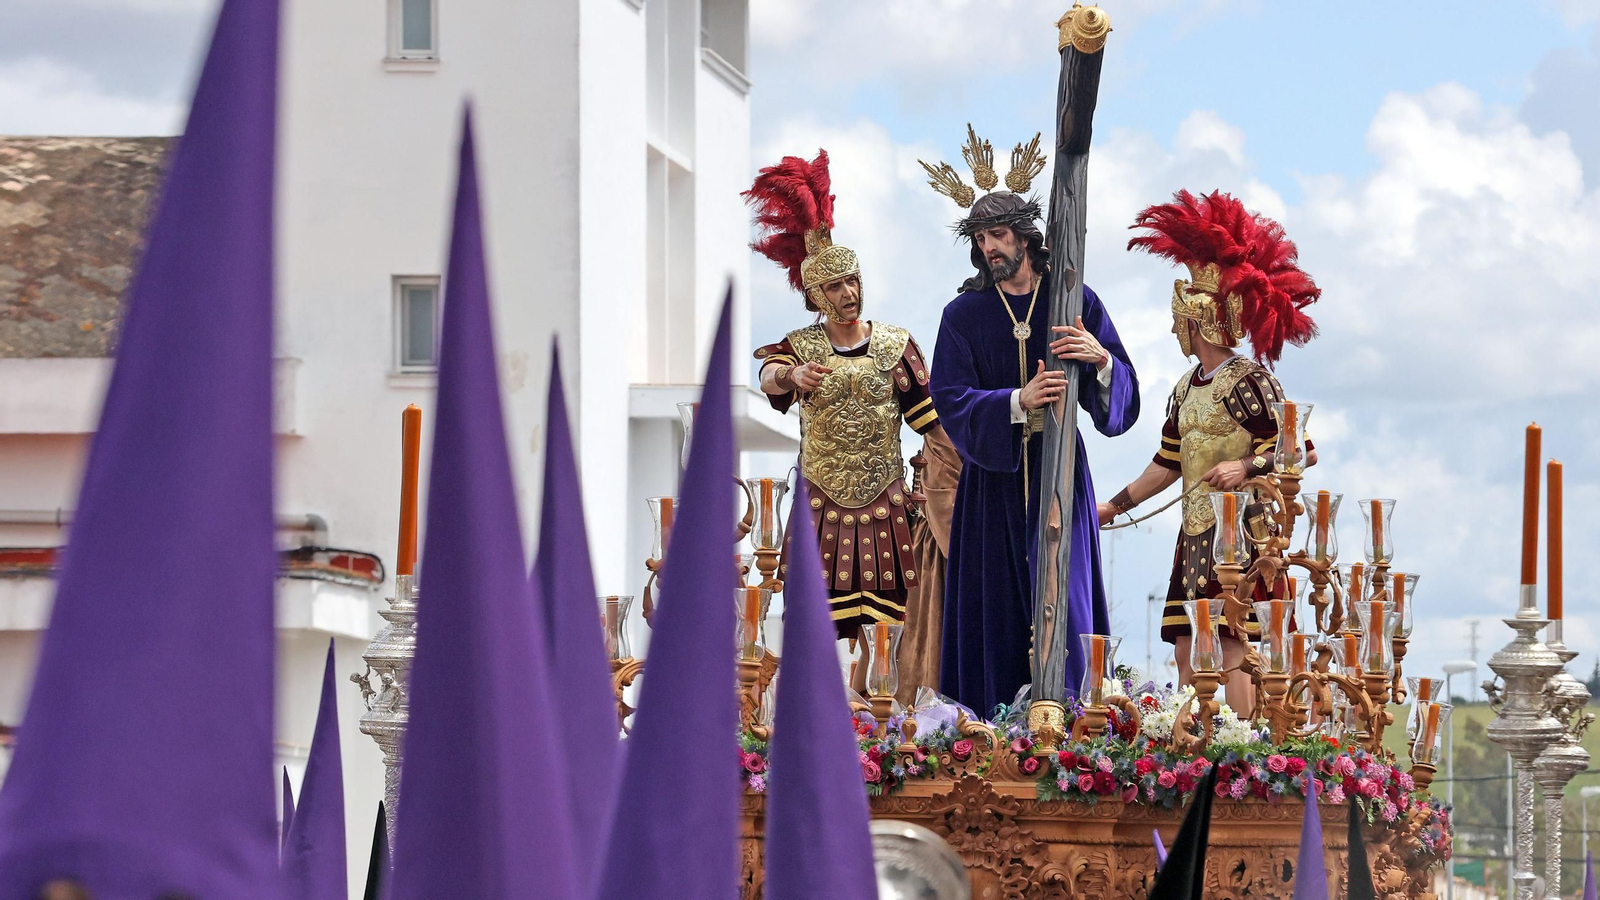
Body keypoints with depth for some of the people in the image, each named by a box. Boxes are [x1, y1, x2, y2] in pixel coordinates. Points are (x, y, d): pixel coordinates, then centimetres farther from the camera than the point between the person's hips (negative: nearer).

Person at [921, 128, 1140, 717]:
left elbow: (1122, 394, 0)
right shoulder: (964, 314, 3)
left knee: (1062, 597, -5)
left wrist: (1101, 359, -22)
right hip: (992, 475, 0)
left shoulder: (1074, 303, 3)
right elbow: (952, 401, -7)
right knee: (996, 601, -2)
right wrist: (1018, 401, -22)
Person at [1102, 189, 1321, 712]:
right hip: (1196, 533, 8)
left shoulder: (1247, 381, -9)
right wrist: (1116, 506, 28)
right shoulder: (1188, 389, 16)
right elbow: (1169, 463, 25)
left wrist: (1247, 466, -24)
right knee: (1187, 651, 5)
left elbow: (1302, 451, -12)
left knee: (1232, 647, -14)